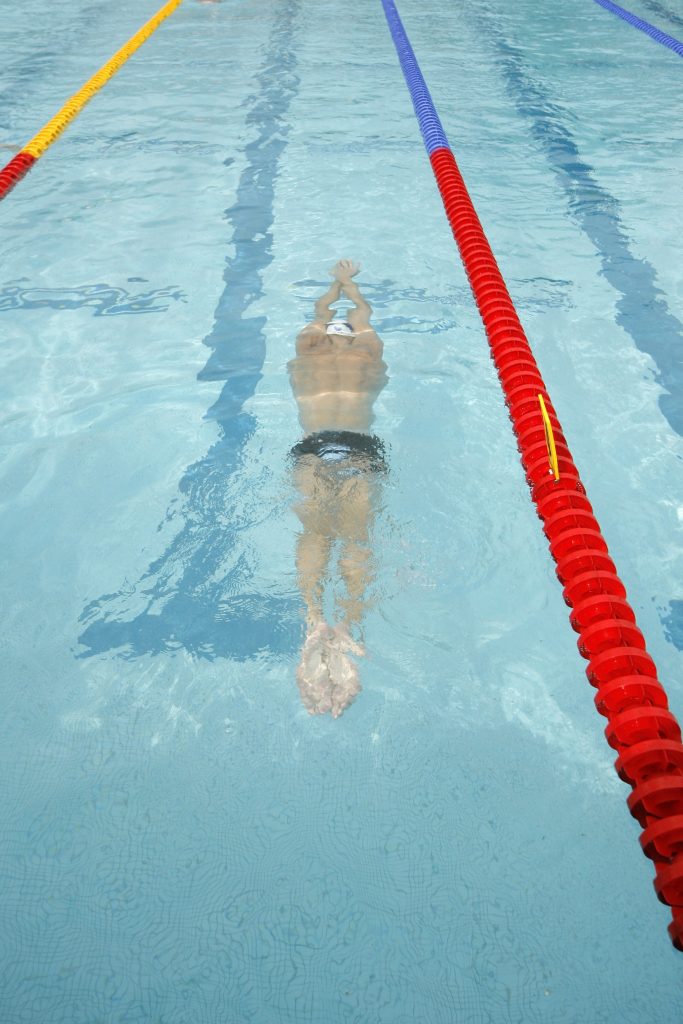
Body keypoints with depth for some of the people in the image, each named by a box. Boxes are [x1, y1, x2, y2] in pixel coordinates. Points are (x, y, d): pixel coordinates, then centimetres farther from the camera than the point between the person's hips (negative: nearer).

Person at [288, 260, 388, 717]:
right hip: (361, 447, 0)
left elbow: (321, 312, 51)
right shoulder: (370, 350, 28)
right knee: (357, 533, -19)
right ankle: (349, 627, -46)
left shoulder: (307, 349, 29)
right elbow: (362, 310, 51)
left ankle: (315, 619, -48)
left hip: (312, 447, 1)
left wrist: (338, 282, 72)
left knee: (314, 530, -19)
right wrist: (349, 280, 71)